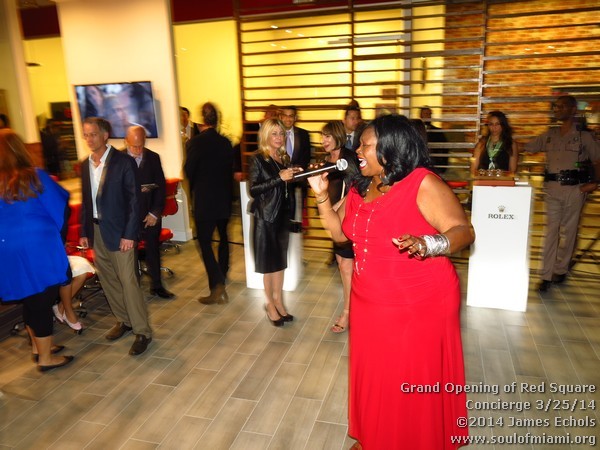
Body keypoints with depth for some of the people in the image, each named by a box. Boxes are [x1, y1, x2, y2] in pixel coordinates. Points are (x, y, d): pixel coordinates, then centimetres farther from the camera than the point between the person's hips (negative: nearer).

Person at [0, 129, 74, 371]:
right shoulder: (35, 177, -12)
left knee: (29, 299, 19)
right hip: (39, 250, -4)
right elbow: (59, 209, -4)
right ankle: (46, 358, 15)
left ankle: (38, 346, 35)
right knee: (43, 300, 6)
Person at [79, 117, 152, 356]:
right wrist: (84, 232, 10)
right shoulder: (85, 164, 9)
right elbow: (85, 201, 14)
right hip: (96, 231, 6)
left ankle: (142, 331, 4)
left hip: (119, 231, -6)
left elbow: (134, 200, -11)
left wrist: (129, 234, -16)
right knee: (108, 280, 13)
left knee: (128, 281, -5)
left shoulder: (124, 161, -9)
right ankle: (124, 320, 30)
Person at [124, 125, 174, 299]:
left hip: (151, 214, 3)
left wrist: (155, 212, -5)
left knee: (153, 250, 12)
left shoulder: (153, 157, 2)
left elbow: (161, 187, 2)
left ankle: (157, 286, 27)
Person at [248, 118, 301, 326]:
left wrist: (295, 176, -1)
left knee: (280, 260, 11)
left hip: (283, 216, 5)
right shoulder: (258, 159, -8)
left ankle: (278, 301, 24)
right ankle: (270, 304, 20)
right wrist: (279, 178, -23)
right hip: (266, 217, -5)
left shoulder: (284, 158, 9)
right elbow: (253, 190, -18)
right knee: (269, 262, 4)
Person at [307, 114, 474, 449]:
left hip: (419, 308, -6)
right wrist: (322, 195, 1)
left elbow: (464, 231, -19)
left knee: (414, 387, 9)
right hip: (369, 306, 7)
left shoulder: (423, 183, -15)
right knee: (373, 380, 20)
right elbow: (340, 233, 12)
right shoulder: (361, 188, 6)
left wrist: (426, 245, -39)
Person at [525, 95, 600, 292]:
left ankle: (561, 270, 19)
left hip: (574, 188, -3)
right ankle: (546, 275, 2)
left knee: (569, 231, 5)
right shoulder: (550, 135, 12)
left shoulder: (584, 136, 1)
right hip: (552, 188, 3)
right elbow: (528, 147, 19)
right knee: (551, 230, 0)